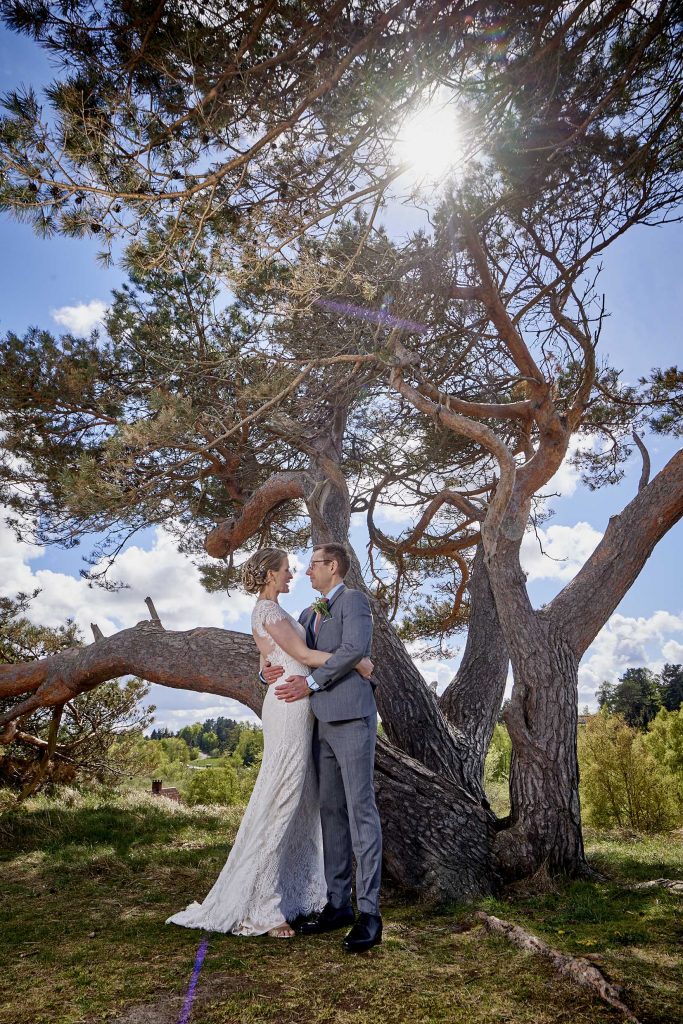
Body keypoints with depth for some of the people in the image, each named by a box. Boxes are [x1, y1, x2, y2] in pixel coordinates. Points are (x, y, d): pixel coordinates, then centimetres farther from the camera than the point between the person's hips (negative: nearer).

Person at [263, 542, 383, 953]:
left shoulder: (354, 600, -4)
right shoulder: (309, 614, 22)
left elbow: (355, 648, -19)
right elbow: (285, 653, 23)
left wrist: (311, 682, -16)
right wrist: (269, 672, 0)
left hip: (352, 718, -8)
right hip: (322, 722, 9)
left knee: (361, 809, -6)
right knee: (332, 812, 11)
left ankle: (370, 913, 0)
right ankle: (339, 903, 19)